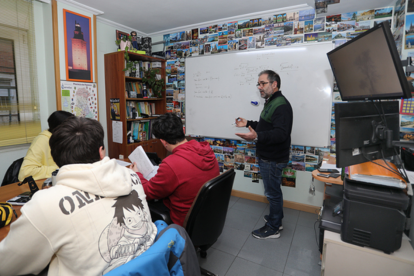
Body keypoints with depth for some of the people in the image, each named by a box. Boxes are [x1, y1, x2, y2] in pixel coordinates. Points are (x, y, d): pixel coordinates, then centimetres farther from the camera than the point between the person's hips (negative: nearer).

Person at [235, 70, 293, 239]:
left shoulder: (281, 105, -20)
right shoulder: (271, 102, 15)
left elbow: (280, 133, -31)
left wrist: (257, 136, -43)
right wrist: (248, 123, 18)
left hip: (273, 160, -10)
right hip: (267, 157, 10)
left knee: (273, 193, 3)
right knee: (273, 191, 22)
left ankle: (273, 228, 20)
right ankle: (276, 218, 39)